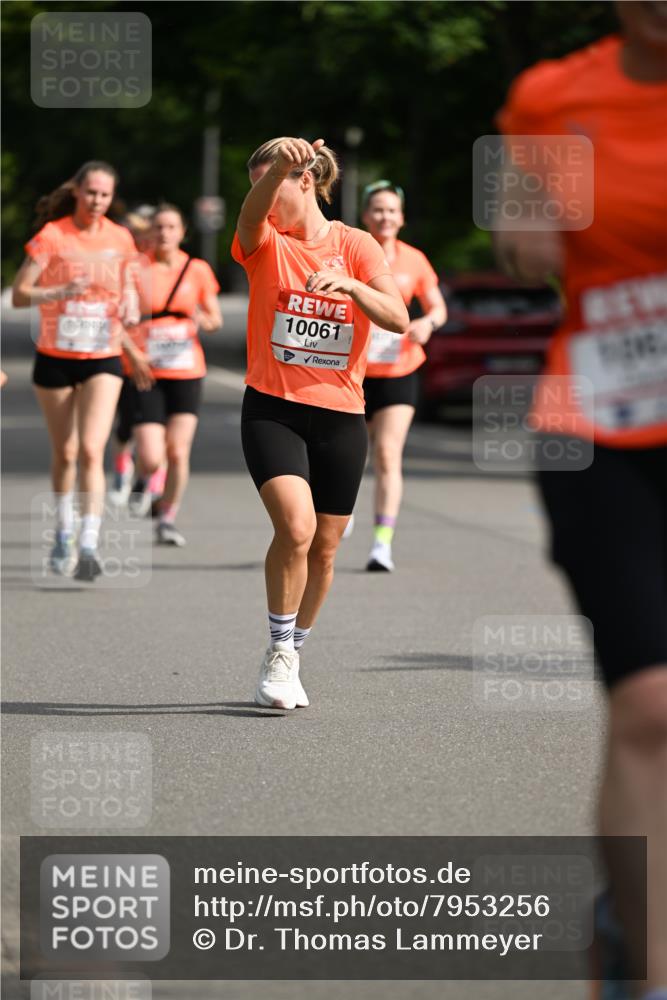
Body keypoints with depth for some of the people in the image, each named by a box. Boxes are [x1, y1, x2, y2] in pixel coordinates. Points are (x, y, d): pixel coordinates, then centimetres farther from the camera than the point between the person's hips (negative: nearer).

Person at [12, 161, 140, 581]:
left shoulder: (120, 239, 0)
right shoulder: (51, 236, -9)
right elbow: (18, 294, -12)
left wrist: (131, 305, -5)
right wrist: (62, 291, -28)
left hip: (103, 360, 0)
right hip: (55, 358, 0)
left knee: (91, 451, -16)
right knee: (65, 453, 12)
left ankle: (90, 545, -20)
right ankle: (64, 532, 34)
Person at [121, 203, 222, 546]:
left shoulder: (198, 270, 5)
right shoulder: (135, 268, -2)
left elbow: (216, 320, 12)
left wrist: (205, 320, -11)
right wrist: (132, 352, -15)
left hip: (186, 373, 2)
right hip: (146, 375, -2)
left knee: (178, 453, -8)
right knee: (151, 459, -10)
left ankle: (167, 519, 9)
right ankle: (146, 480, 26)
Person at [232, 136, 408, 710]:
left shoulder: (357, 247, 0)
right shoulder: (264, 242, -1)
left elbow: (398, 319, -13)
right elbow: (252, 214, -26)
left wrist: (349, 284, -31)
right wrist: (280, 164, -46)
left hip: (341, 414, 2)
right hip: (272, 409, -2)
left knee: (324, 550, 8)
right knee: (296, 526, -22)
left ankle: (292, 658, 28)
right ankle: (278, 654, -6)